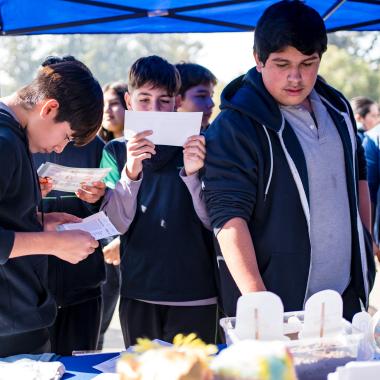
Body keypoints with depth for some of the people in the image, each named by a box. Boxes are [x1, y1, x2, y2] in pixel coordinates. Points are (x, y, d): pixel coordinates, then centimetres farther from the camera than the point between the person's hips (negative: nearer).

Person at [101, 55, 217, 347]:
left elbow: (212, 221, -3)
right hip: (138, 293, 2)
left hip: (194, 293, -1)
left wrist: (192, 174, -20)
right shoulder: (116, 152, 6)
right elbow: (117, 224, -4)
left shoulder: (195, 147, 2)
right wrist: (131, 172, -20)